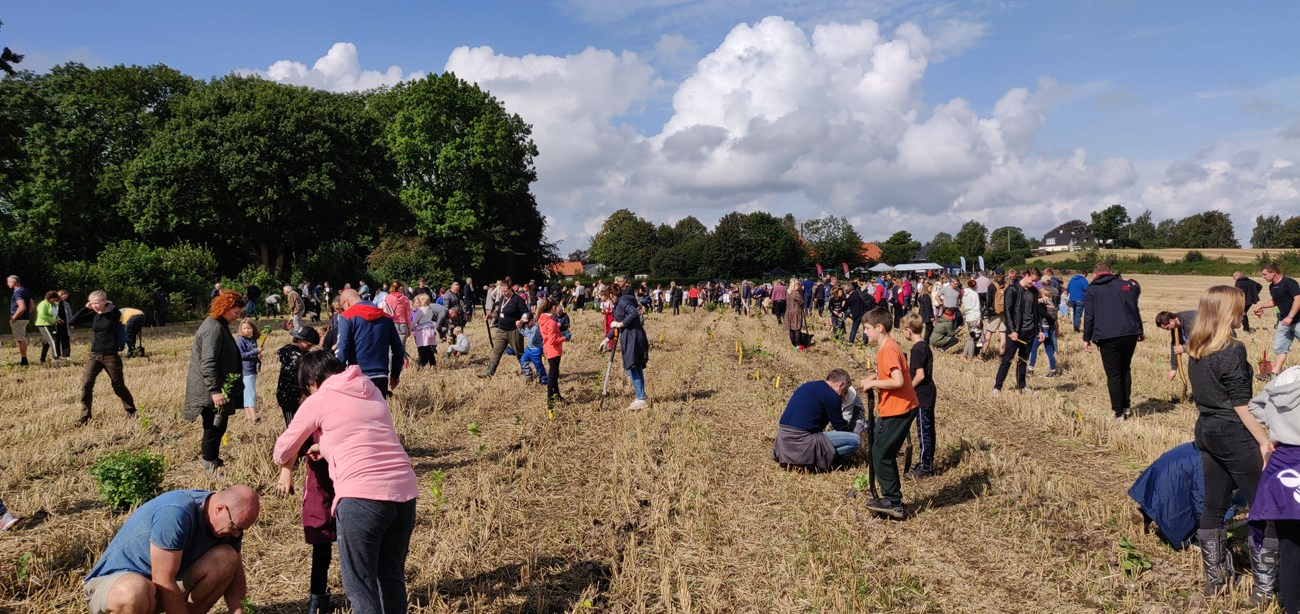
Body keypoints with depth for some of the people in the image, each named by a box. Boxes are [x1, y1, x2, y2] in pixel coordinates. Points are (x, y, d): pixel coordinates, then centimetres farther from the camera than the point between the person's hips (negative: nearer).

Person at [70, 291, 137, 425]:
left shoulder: (113, 313, -8)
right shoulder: (93, 314, 2)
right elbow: (71, 322, -4)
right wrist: (85, 308, -7)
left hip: (111, 355, -3)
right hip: (95, 355, 4)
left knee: (118, 385, 8)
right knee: (86, 384, -9)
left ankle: (131, 412, 27)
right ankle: (84, 417, 0)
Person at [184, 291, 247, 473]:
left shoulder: (220, 325, 16)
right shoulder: (213, 328, -17)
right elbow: (207, 363, -25)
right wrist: (215, 390, -28)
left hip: (218, 389, 10)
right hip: (211, 392, -10)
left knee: (216, 427, 15)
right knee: (215, 427, -6)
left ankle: (212, 460, 24)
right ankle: (211, 469, 0)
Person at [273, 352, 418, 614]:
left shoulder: (317, 401, 6)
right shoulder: (372, 389, 20)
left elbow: (282, 452, 19)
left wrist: (287, 463, 40)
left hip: (362, 496, -6)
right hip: (404, 490, 6)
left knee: (360, 586, 4)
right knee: (392, 576, 20)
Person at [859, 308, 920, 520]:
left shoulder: (888, 350, -19)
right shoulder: (886, 347, 13)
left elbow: (898, 381, -28)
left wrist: (873, 383, -17)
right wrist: (874, 382, 5)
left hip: (898, 411, -10)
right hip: (895, 409, 10)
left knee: (881, 454, -5)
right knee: (885, 454, 16)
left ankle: (893, 502, 2)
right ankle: (892, 499, 24)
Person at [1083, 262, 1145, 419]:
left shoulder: (1091, 290, 5)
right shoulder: (1127, 285, 14)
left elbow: (1089, 316, 0)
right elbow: (1135, 310, 15)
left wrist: (1087, 338, 7)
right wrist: (1139, 331, 23)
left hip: (1108, 337, -4)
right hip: (1130, 334, 4)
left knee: (1113, 375, 3)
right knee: (1125, 369, 21)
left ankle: (1119, 412, 4)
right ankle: (1127, 406, 19)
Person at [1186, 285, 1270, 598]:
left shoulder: (1195, 351, 6)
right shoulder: (1233, 351, -17)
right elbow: (1241, 404, -16)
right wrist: (1264, 440, -11)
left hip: (1206, 431, 8)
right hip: (1234, 435, -8)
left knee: (1213, 506, 12)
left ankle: (1215, 577, 18)